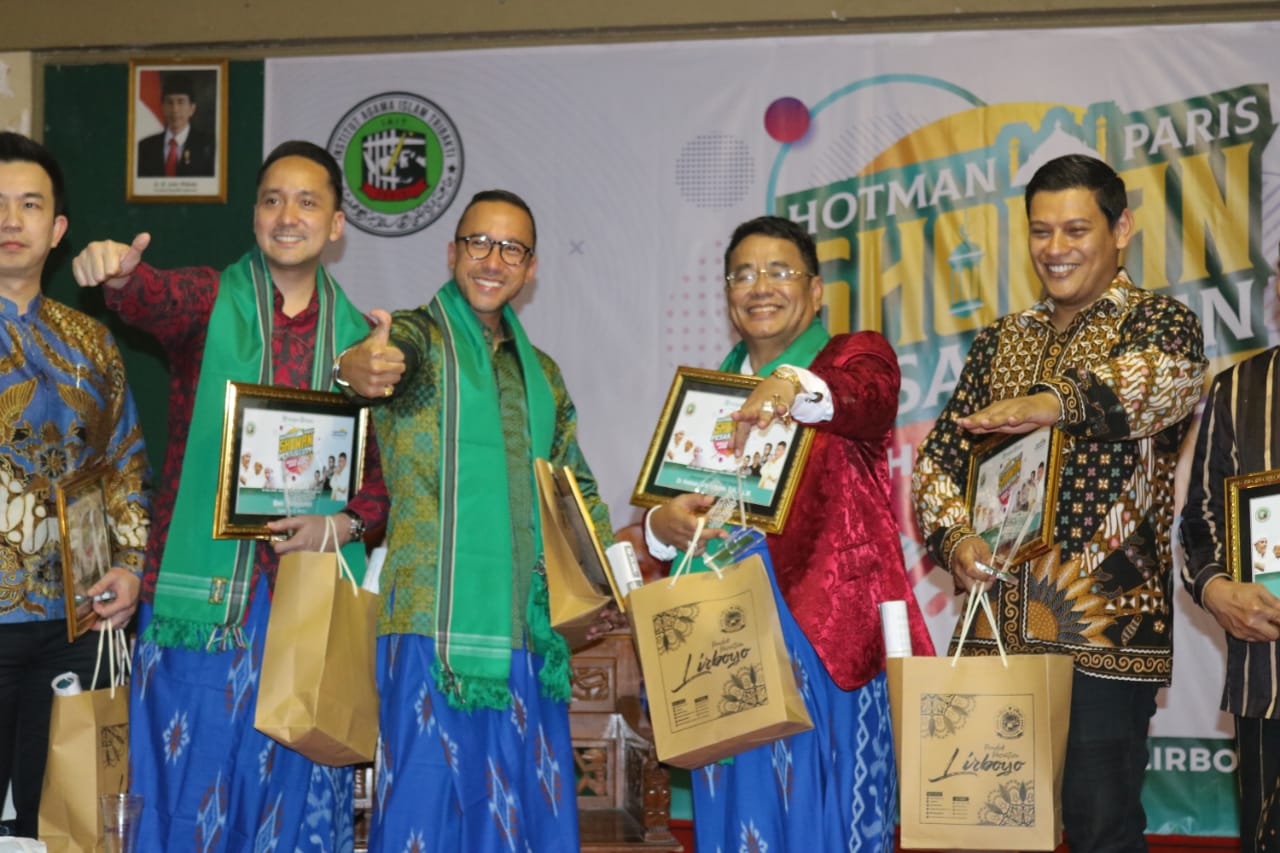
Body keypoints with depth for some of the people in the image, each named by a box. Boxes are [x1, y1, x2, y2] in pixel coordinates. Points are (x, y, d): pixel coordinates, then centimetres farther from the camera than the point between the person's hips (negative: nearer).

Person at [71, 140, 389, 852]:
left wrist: (340, 526, -9)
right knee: (190, 786, -1)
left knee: (296, 791, 7)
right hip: (203, 595, -2)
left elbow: (387, 471, 10)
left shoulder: (359, 337, 10)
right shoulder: (209, 301, 5)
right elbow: (154, 299, -19)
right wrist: (118, 272, -42)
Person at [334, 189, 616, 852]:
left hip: (529, 636, 6)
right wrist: (357, 369, -46)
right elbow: (393, 356, -22)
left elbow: (575, 485, 28)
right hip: (435, 626, -5)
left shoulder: (542, 373, 20)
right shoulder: (418, 336, 2)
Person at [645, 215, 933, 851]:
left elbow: (869, 396, -20)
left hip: (829, 639, -4)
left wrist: (794, 388, -41)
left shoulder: (856, 355, 4)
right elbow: (667, 513, 12)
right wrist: (664, 526, -11)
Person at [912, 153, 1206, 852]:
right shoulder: (1000, 342, 17)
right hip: (996, 625, 5)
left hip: (1106, 628, -5)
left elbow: (1171, 375, -24)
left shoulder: (1155, 321, 1)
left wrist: (1059, 399, -43)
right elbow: (938, 456, 13)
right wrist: (954, 537, -9)